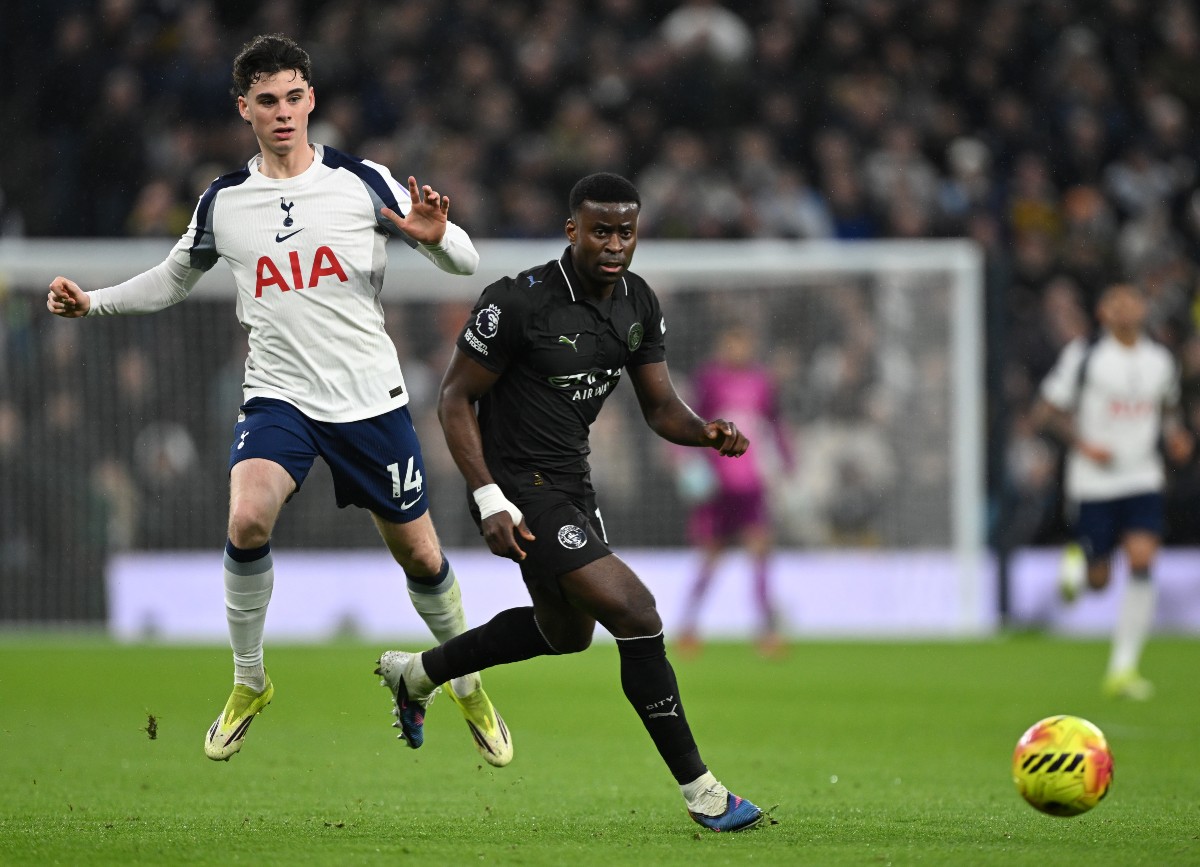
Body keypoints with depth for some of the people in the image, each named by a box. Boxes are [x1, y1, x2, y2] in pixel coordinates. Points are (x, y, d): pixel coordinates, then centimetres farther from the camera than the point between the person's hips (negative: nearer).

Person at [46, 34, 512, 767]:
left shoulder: (363, 184, -3)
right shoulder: (222, 204, 4)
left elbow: (466, 263, -2)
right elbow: (175, 279, 21)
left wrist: (435, 237, -25)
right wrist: (92, 302, 6)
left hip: (371, 399, -1)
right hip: (280, 397, 1)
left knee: (420, 554, 5)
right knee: (248, 519, -26)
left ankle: (469, 686, 31)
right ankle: (249, 684, -6)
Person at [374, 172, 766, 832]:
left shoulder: (639, 303, 1)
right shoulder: (519, 302, -21)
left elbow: (660, 406, 6)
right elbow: (455, 398, -14)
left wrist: (708, 433, -17)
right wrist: (489, 499, -22)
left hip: (572, 484, 9)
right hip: (521, 491, -9)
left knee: (566, 633, 28)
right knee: (637, 616, -17)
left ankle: (414, 675, 46)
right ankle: (699, 791, -8)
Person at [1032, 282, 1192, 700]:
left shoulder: (1160, 359, 7)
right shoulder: (1083, 356, -6)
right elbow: (1045, 410, -3)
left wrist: (1175, 434, 2)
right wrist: (1082, 444, -16)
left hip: (1143, 481, 2)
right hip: (1092, 484, -2)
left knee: (1142, 560, -17)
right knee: (1098, 580, 3)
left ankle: (1122, 669, -11)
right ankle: (1078, 558, 44)